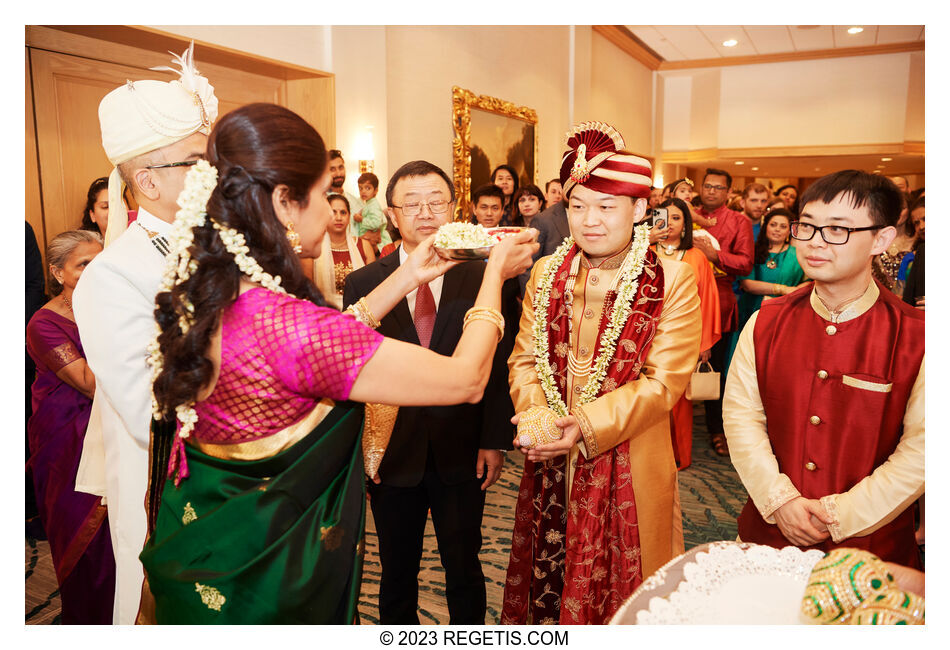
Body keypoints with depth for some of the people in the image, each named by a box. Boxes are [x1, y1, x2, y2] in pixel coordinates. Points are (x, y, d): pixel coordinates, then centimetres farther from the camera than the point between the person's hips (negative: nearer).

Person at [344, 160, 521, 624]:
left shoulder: (486, 280, -5)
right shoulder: (362, 284, -1)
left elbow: (501, 365, -3)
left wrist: (495, 441, -6)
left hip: (463, 455, -1)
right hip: (390, 454, 1)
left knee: (465, 572, 16)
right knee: (397, 573, 19)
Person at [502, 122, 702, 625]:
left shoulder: (674, 280, -9)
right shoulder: (546, 272, 4)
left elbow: (663, 381, -14)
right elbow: (524, 358, 4)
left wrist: (588, 425, -23)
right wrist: (535, 414, -15)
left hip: (628, 473, -3)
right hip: (550, 469, 4)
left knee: (620, 593, 12)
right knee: (547, 585, 18)